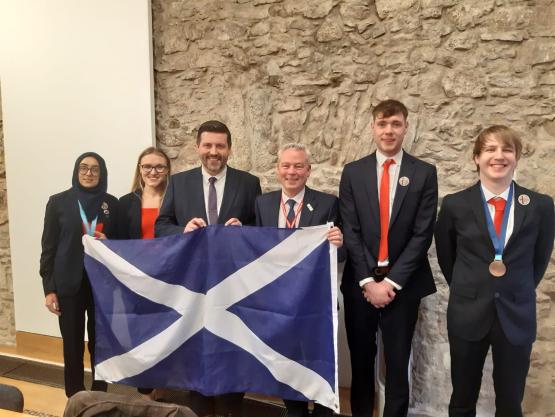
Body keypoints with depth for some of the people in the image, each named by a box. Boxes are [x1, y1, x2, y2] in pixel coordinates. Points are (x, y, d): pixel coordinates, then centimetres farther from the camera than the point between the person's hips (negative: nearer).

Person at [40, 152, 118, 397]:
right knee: (72, 346, 4)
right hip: (69, 285, -1)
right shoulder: (59, 202, 1)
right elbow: (49, 248, 1)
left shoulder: (111, 203, 5)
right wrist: (49, 288, -3)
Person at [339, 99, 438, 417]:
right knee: (361, 362, 12)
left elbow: (423, 234, -6)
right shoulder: (353, 172, 2)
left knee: (398, 363, 10)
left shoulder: (425, 173, -1)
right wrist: (367, 281, -9)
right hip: (360, 282, 1)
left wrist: (392, 281, -11)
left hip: (403, 284, -1)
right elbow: (350, 232, -2)